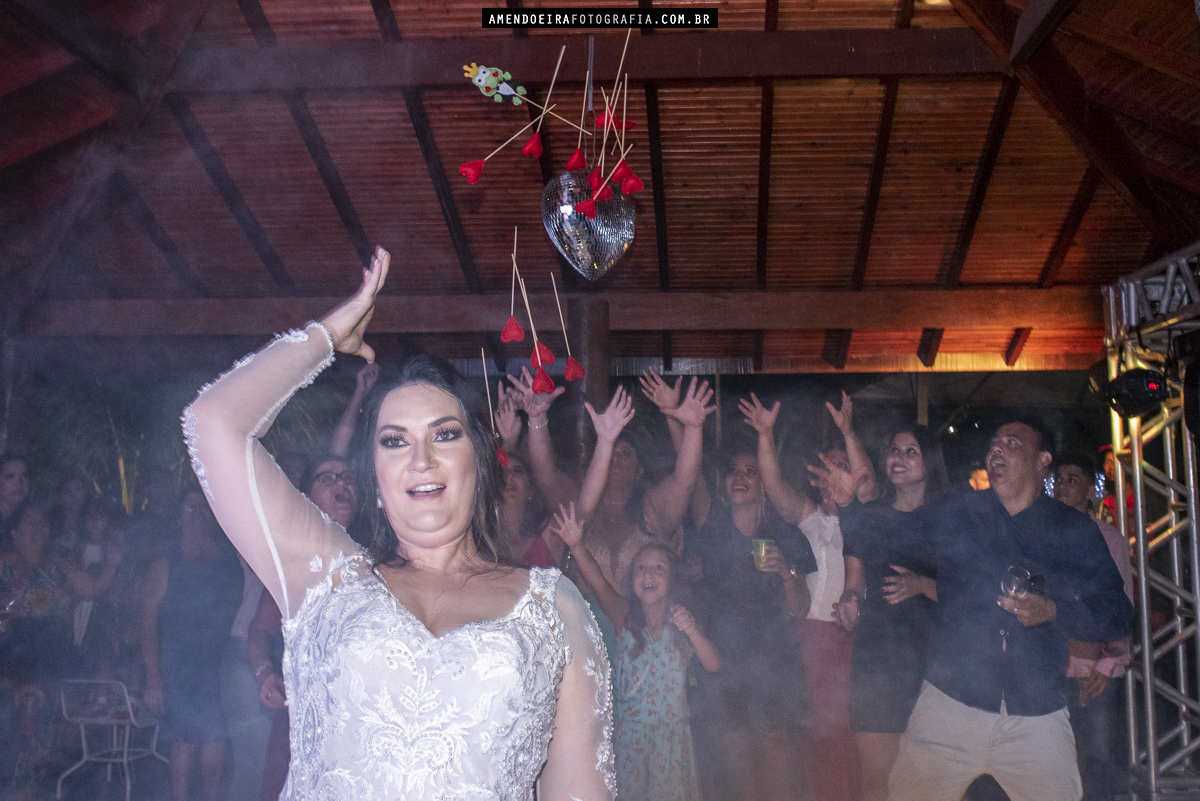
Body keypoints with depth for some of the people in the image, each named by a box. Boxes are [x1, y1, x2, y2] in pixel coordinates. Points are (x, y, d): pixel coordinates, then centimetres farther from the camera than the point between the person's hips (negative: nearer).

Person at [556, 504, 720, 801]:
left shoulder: (680, 617, 0)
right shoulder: (624, 615, -5)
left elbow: (713, 665, -7)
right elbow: (600, 584, -23)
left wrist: (691, 630, -25)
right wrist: (576, 546, -41)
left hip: (671, 731, 1)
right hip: (628, 729, -1)